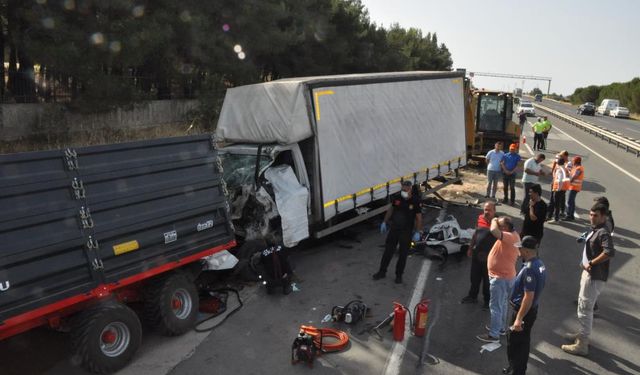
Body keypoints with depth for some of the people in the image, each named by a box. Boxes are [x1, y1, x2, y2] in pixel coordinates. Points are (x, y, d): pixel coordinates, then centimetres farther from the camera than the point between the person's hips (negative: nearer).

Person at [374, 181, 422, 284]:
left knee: (403, 254, 8)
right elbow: (391, 209, 10)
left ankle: (399, 275, 24)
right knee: (388, 251, 11)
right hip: (394, 229, 3)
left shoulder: (415, 202, -14)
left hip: (406, 232, -3)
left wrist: (417, 232, -12)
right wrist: (384, 222, 11)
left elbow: (419, 217, -9)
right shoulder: (398, 198, -3)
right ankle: (382, 271, 24)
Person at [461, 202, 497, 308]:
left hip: (489, 256, -6)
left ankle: (487, 300, 29)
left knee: (487, 279, 11)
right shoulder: (480, 219, 1)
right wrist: (470, 248, 16)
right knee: (474, 277, 19)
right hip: (477, 253, 6)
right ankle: (472, 296, 38)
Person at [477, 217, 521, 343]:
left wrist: (494, 221, -25)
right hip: (504, 276, 10)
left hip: (501, 278, -10)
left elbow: (494, 231, -42)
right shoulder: (513, 236, 5)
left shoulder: (510, 237, -26)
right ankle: (500, 327, 38)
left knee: (495, 306, -1)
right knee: (502, 304, 23)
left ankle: (494, 335, 7)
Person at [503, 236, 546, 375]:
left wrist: (518, 318, -26)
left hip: (524, 311, -9)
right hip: (532, 310, 9)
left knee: (514, 343, 4)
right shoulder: (540, 264, 3)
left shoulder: (529, 269, -28)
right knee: (523, 341, 22)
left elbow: (528, 297, -29)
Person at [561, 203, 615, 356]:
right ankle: (582, 334, 40)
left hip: (594, 277, -11)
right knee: (584, 306, 24)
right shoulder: (595, 230, 9)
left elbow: (610, 252, -37)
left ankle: (582, 345, 7)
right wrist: (587, 264, 9)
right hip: (589, 273, 11)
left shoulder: (603, 233, -22)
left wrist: (591, 263, -26)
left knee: (585, 309, -3)